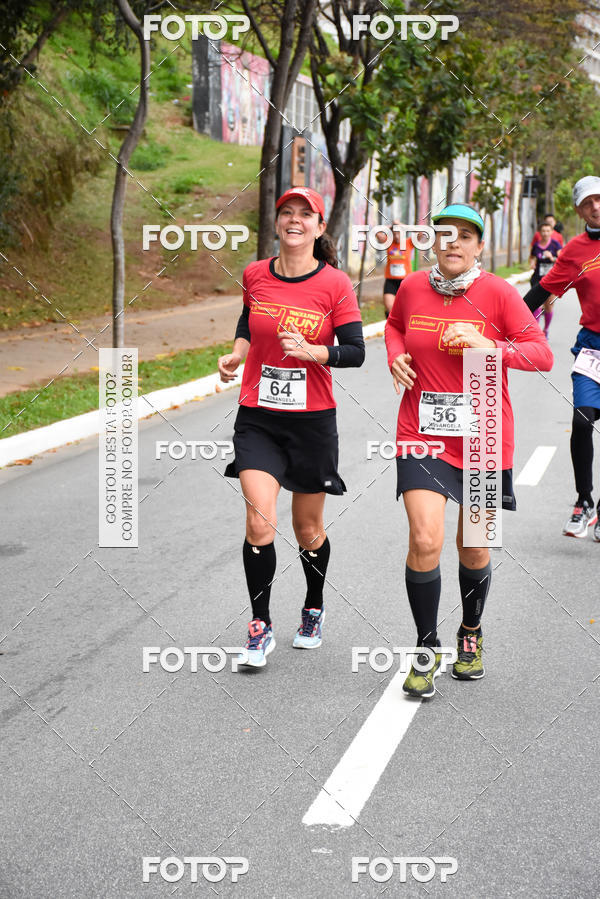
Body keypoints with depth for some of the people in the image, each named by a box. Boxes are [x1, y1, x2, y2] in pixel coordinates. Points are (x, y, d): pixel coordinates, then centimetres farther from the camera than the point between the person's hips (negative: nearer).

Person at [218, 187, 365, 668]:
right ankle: (261, 627, 4)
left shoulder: (335, 283, -7)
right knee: (259, 524, -13)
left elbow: (355, 351, -7)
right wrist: (236, 355, 4)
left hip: (312, 419, -1)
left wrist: (309, 351, -23)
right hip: (257, 417, 1)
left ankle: (314, 610, 38)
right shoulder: (255, 275, 2)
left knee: (308, 530, 11)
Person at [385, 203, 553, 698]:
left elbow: (543, 354, -9)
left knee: (474, 548, 12)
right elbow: (395, 324, 23)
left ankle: (471, 635, 40)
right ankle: (427, 650, 6)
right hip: (423, 435, 1)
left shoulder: (498, 292, -8)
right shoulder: (413, 287, 1)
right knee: (424, 541, -13)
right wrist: (396, 356, 2)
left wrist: (488, 346, -24)